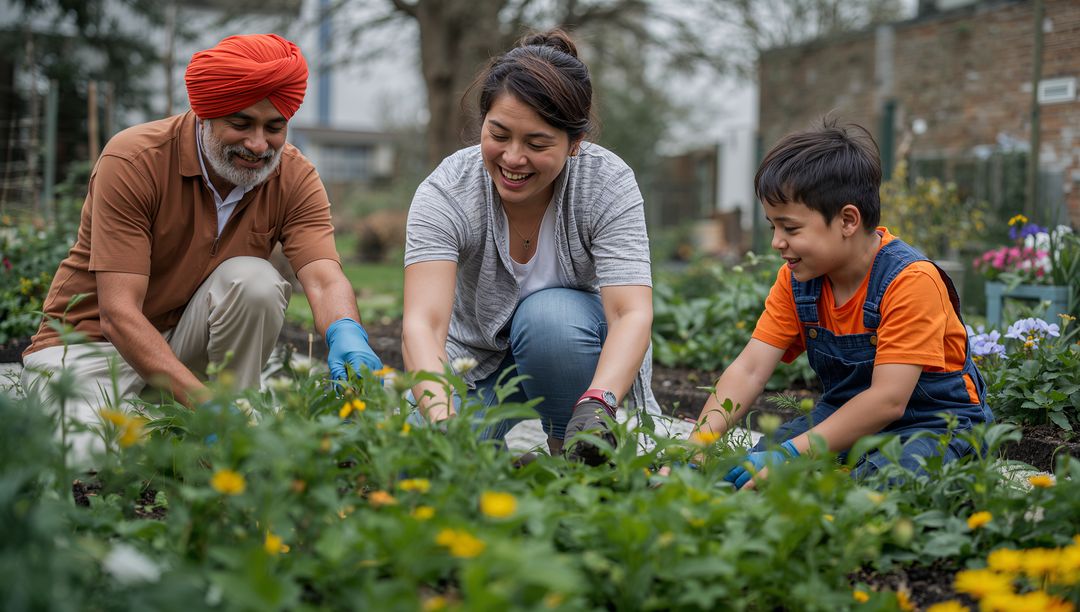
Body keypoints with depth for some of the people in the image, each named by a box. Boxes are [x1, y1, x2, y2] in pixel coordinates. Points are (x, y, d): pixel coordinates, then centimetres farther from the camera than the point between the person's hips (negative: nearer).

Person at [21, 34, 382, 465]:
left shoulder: (295, 179, -9)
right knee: (86, 462, -30)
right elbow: (117, 314, -28)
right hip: (90, 343, -3)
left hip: (188, 341, 4)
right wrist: (204, 401, -41)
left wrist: (347, 336, -49)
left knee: (254, 280, -26)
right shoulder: (134, 160, -22)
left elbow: (324, 280, -24)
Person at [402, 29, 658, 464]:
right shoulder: (444, 193, -23)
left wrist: (597, 404, -51)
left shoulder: (608, 184, -22)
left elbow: (632, 313, -32)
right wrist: (442, 422, -52)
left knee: (550, 315, -33)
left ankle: (570, 450, -10)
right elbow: (422, 323, -34)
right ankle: (508, 439, 8)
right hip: (478, 358, 1)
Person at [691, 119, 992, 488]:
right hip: (846, 417, 5)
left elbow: (887, 400, -30)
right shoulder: (795, 280, -3)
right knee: (742, 473, -20)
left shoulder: (911, 281, -24)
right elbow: (749, 370, -10)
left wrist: (790, 455, -37)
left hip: (935, 425, -5)